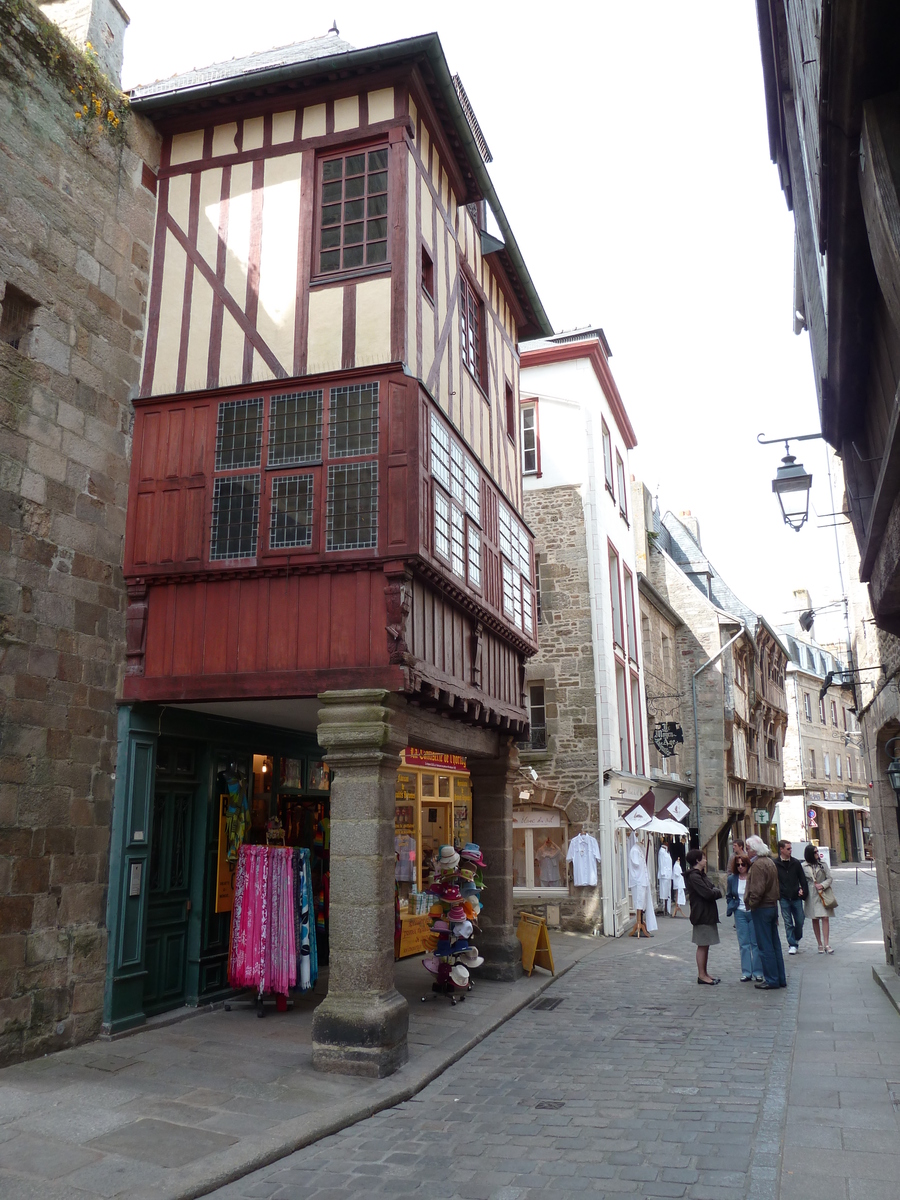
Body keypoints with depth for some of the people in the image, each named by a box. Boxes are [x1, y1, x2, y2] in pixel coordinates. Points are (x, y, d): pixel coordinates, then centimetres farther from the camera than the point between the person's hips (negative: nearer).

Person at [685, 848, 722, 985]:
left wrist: (714, 891, -9)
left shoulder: (700, 875, 17)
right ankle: (701, 975, 3)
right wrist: (717, 892, -6)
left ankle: (704, 973, 20)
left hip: (707, 914, 10)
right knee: (702, 945, -3)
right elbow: (707, 893, -24)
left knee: (705, 945, 13)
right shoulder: (694, 876, -18)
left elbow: (712, 887, 13)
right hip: (702, 915, -10)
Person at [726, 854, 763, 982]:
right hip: (740, 914, 3)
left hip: (754, 913, -3)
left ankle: (758, 972, 13)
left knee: (756, 943, 5)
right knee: (744, 944, 6)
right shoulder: (732, 879, 2)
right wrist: (733, 905, 0)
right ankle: (746, 972, 11)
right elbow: (729, 896, 15)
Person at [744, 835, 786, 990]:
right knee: (775, 944, 14)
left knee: (765, 946, -2)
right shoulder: (769, 861, 12)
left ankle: (771, 980, 3)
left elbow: (757, 890, -24)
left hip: (762, 908, -10)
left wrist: (751, 903, -12)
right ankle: (780, 978, 20)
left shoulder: (757, 865, -18)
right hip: (773, 906, 10)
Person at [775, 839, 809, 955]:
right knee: (788, 923, 1)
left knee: (799, 921, 5)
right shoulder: (775, 864, -4)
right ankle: (792, 944, 11)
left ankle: (796, 940, 29)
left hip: (796, 897, 2)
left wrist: (803, 891, -3)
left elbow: (802, 879, 9)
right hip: (784, 898, -2)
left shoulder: (796, 863, 4)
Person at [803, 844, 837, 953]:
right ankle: (820, 944, 13)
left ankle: (826, 944, -7)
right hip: (811, 896, -1)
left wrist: (822, 885, -12)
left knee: (825, 918, -9)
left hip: (823, 894, 1)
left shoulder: (822, 864, 5)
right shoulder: (804, 866, 0)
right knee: (815, 920, 4)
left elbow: (830, 878, 4)